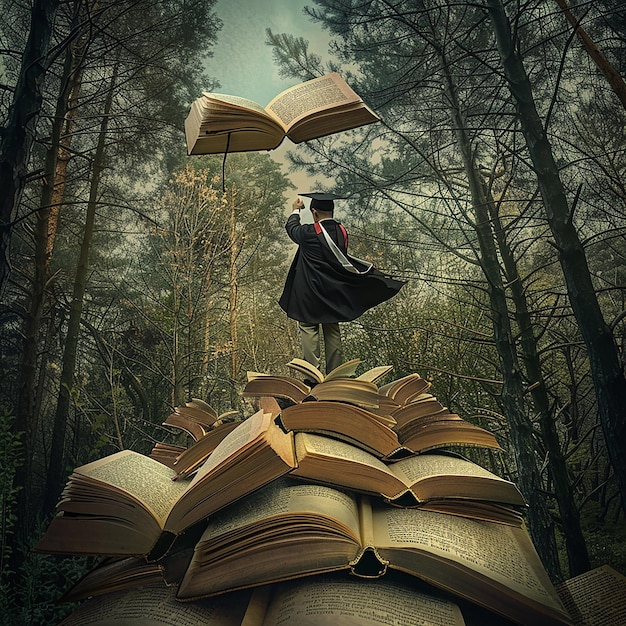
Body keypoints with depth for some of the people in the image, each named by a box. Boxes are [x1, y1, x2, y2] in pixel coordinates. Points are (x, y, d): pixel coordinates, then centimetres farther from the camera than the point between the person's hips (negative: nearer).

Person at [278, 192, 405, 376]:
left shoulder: (309, 232, -14)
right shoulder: (342, 231, -1)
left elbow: (291, 227, 8)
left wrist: (296, 211, 26)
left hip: (309, 291, -5)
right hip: (333, 293, 6)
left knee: (308, 328, 1)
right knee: (332, 332, 12)